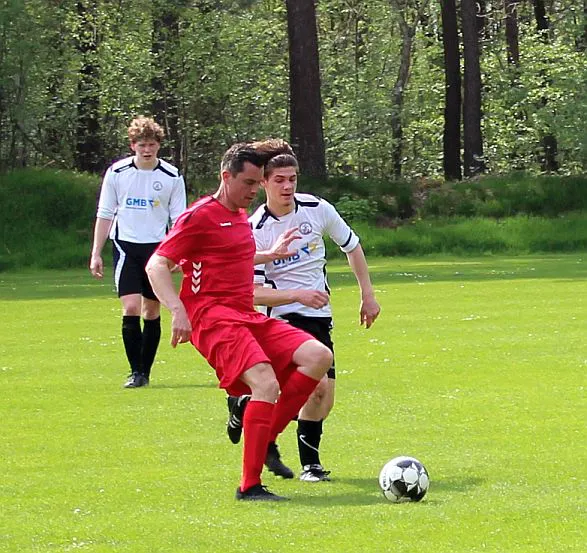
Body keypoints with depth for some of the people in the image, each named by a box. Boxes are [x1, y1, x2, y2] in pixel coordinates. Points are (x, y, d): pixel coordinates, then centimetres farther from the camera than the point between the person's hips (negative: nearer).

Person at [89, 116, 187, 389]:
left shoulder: (172, 177, 0)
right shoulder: (116, 173, 1)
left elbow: (179, 219, 5)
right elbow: (104, 215, 7)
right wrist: (96, 253, 4)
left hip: (157, 248, 1)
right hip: (126, 246, -1)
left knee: (152, 312, 6)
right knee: (131, 308, -13)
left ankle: (145, 371, 16)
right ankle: (136, 371, -6)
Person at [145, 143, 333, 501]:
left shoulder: (241, 217, 21)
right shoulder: (200, 216, -6)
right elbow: (157, 265, -11)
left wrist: (271, 254, 45)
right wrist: (178, 310, -24)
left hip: (247, 316, 9)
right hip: (212, 318, -9)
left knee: (318, 357, -7)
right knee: (267, 384, -27)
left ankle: (265, 439, -2)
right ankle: (250, 486, -21)